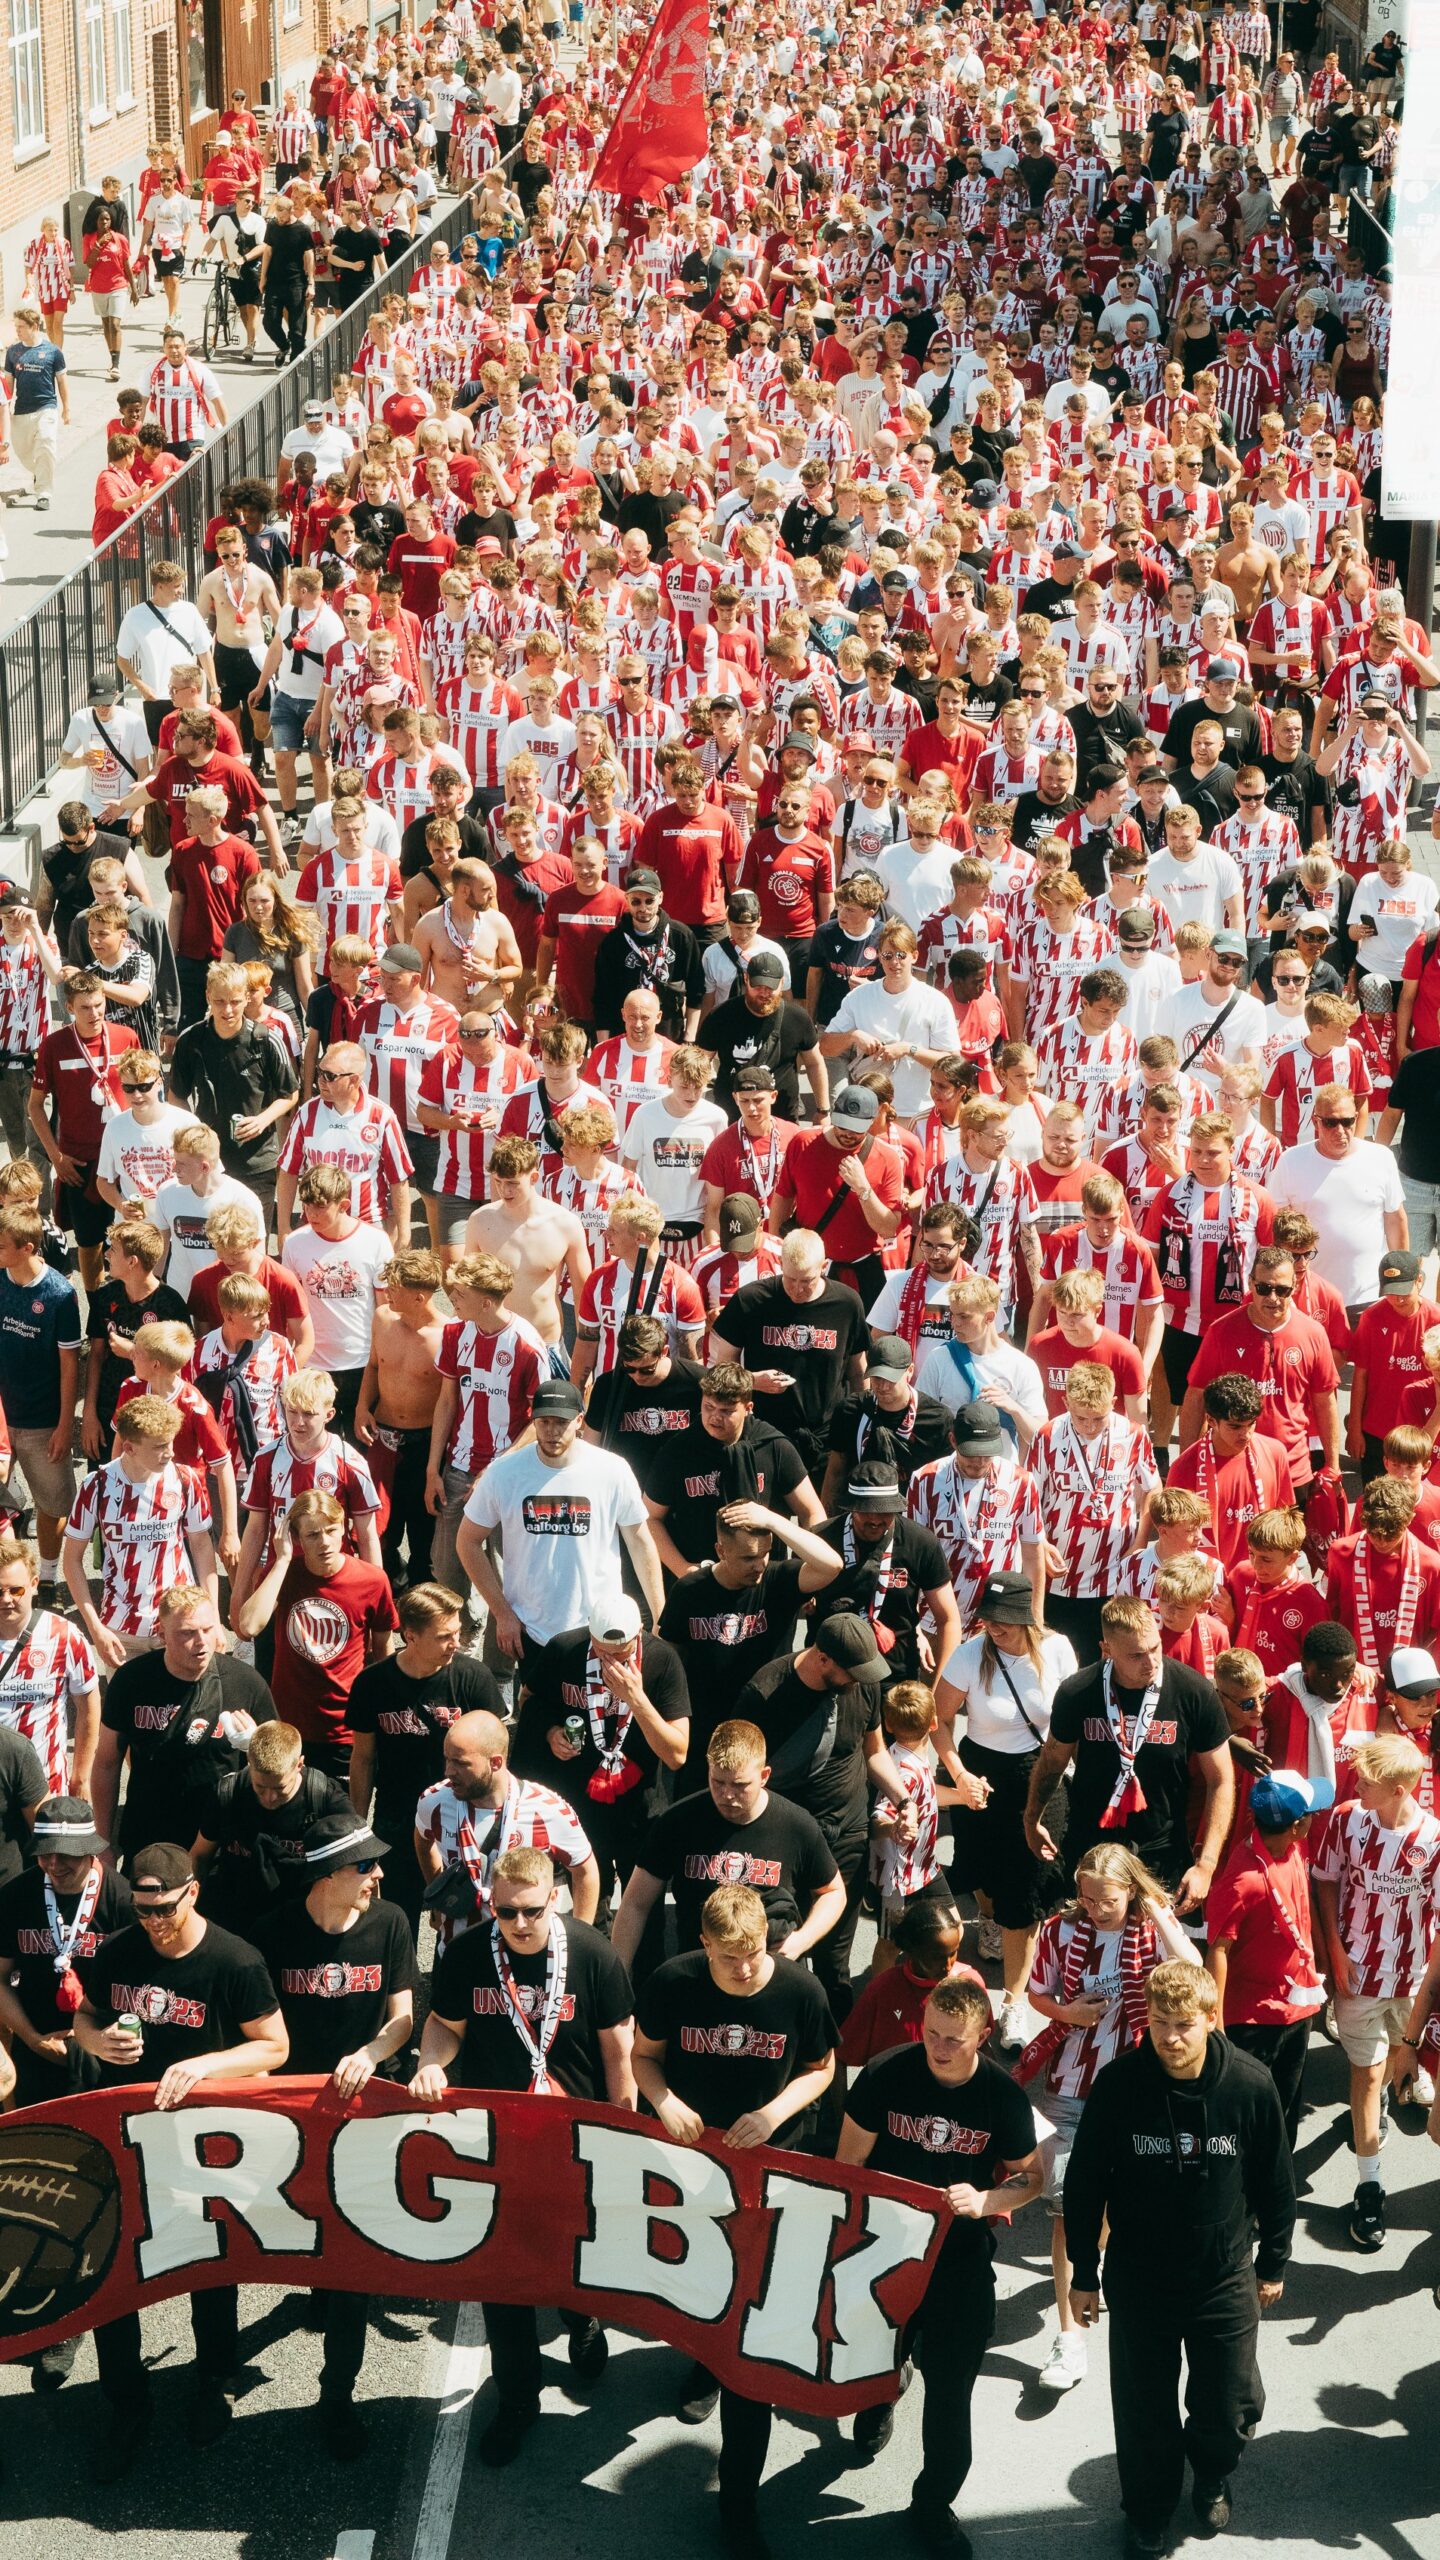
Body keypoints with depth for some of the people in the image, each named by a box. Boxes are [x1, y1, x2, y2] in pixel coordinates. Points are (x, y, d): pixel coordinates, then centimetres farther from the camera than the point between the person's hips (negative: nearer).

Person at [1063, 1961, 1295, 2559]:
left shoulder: (1251, 2086, -17)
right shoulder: (1118, 2084, -19)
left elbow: (1276, 2184, -1)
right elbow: (1085, 2183, -7)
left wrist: (1273, 2264, 8)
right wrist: (1083, 2274, 0)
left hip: (1226, 2280, 1)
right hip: (1138, 2281, 0)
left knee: (1230, 2408, 13)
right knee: (1144, 2411, 13)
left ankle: (1212, 2481, 46)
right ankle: (1148, 2509, 40)